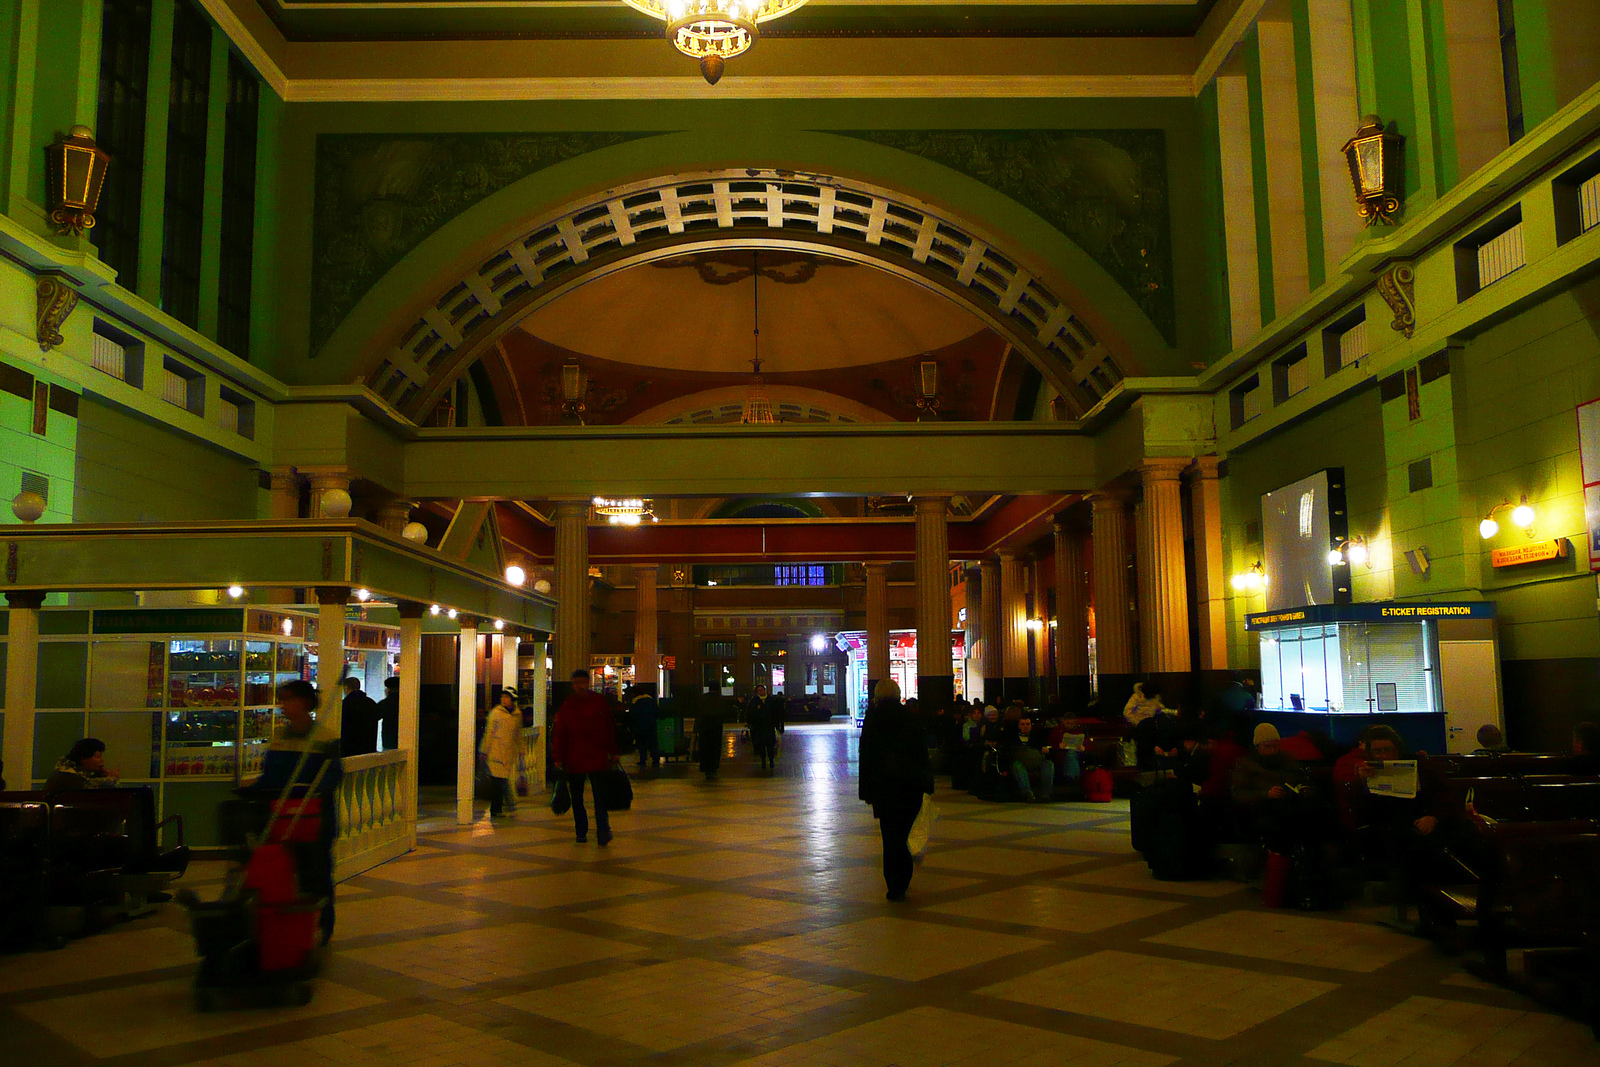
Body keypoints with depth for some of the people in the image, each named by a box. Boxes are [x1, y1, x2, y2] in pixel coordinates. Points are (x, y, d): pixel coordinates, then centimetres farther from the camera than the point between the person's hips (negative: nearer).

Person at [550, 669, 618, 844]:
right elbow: (558, 733, 2)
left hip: (597, 759, -2)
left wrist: (612, 752, 7)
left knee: (600, 797, -8)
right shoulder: (566, 706, 3)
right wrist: (558, 758, -3)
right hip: (573, 761, 2)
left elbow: (609, 729, 8)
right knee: (576, 798, 10)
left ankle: (603, 832, -8)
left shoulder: (600, 702, 3)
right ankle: (581, 832, 21)